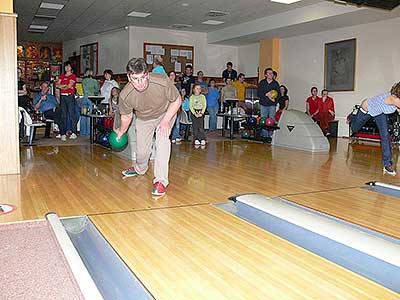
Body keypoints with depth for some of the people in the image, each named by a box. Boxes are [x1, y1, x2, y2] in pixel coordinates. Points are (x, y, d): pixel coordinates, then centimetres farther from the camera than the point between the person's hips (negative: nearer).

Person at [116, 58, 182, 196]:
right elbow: (126, 116, -7)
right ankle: (139, 169, 45)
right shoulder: (125, 95, -30)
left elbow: (177, 100, -18)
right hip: (143, 119, 2)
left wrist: (166, 120, -26)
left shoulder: (163, 82, -37)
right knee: (142, 150, 8)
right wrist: (121, 131, 10)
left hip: (166, 113, -2)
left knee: (162, 139, -26)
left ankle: (161, 180, -20)